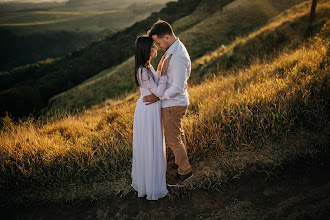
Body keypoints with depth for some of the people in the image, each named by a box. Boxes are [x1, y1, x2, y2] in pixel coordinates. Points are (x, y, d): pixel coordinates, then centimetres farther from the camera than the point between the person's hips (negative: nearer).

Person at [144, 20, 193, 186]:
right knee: (179, 135, 24)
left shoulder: (178, 57, -27)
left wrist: (158, 97, -20)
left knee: (172, 140, 5)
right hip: (174, 102, 10)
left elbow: (177, 87, -28)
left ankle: (185, 171, 24)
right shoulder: (172, 50, 5)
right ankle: (180, 162, 45)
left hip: (173, 104, -10)